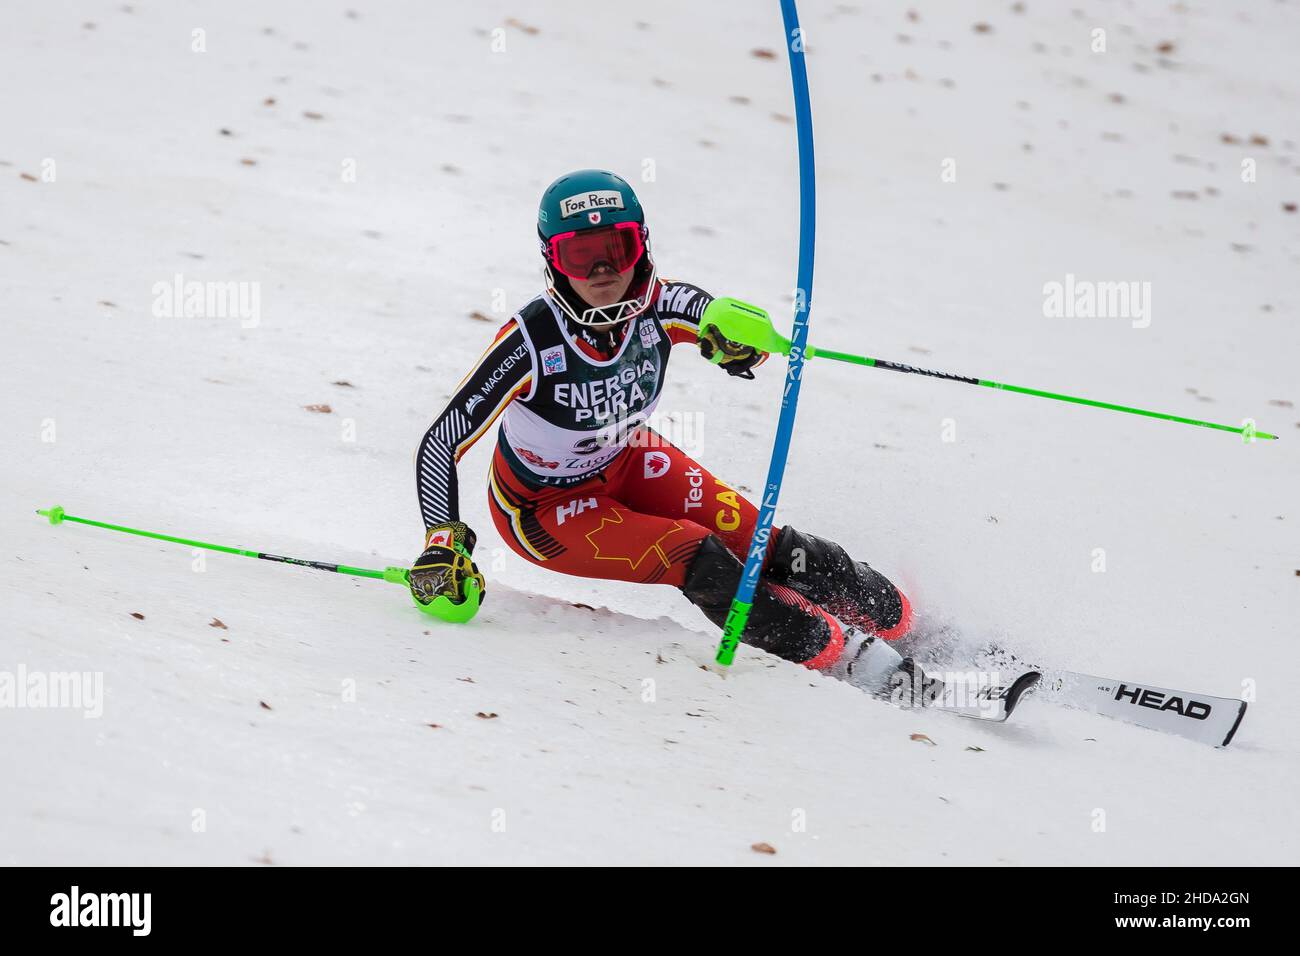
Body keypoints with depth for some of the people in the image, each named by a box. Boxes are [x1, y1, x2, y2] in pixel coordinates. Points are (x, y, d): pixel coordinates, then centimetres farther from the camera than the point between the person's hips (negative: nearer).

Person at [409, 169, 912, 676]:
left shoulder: (661, 305, -26)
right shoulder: (530, 340, -35)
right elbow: (440, 445, -31)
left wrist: (739, 340, -40)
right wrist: (444, 544, -43)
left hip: (627, 461, 4)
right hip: (544, 507, -4)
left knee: (752, 538, -11)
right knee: (695, 558, -22)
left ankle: (883, 611, 10)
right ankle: (821, 651, -5)